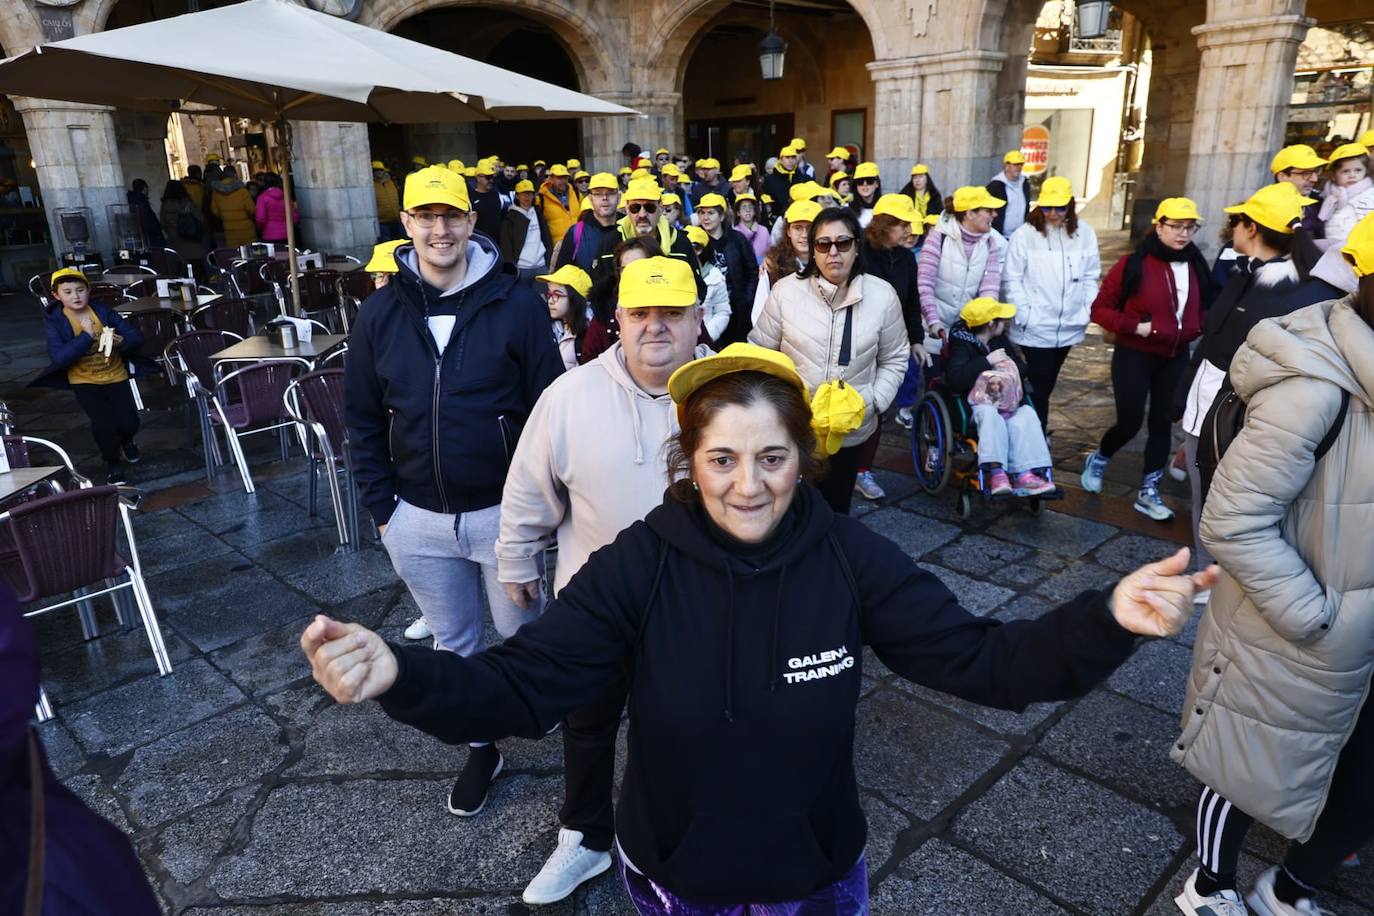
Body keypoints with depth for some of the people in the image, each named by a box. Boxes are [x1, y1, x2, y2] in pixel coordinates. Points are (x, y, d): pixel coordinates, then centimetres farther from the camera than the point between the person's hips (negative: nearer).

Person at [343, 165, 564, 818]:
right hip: (418, 519, 4)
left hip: (503, 510, -3)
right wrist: (380, 508, 3)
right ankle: (480, 747, 40)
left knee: (523, 635, 14)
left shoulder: (516, 305, -10)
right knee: (453, 643, 19)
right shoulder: (379, 315, 0)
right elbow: (363, 421, 6)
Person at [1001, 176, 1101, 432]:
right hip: (1035, 329, -4)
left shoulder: (1084, 234, 1)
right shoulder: (1025, 235, -9)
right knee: (1039, 387, -4)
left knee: (1047, 385, 17)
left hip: (1069, 327, 4)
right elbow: (1011, 280, -7)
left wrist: (1086, 311, 1)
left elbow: (1091, 277, 8)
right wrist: (1024, 315, -12)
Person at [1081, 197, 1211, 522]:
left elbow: (1204, 307, 16)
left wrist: (1196, 327, -3)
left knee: (1162, 422, 9)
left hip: (1175, 358, 5)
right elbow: (1100, 308, -11)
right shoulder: (1134, 264, -14)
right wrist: (1134, 326, -20)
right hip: (1134, 356, -5)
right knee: (1130, 423, -4)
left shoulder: (1196, 267, 1)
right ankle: (1097, 459, 28)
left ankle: (1148, 492, 19)